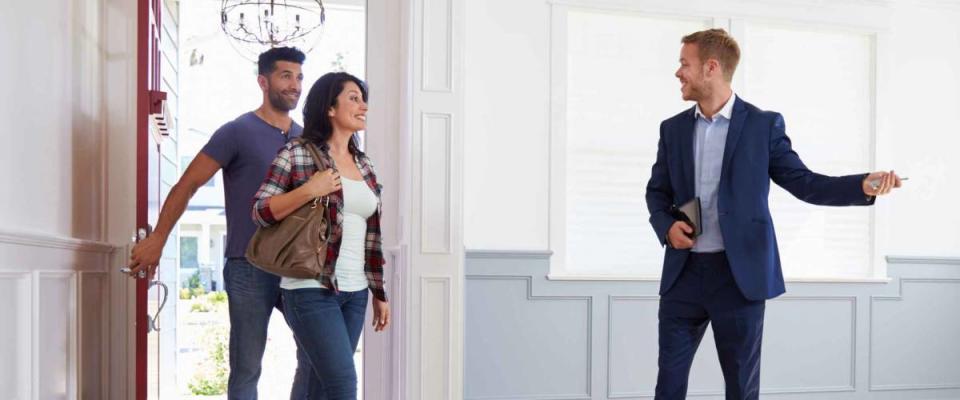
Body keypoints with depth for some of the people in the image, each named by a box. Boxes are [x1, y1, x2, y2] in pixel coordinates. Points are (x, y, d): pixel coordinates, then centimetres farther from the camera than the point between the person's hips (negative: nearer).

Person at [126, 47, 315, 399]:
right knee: (247, 367, 2)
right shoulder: (238, 132, -4)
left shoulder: (304, 138, 12)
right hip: (248, 267, -5)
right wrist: (157, 240, -9)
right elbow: (186, 186, -5)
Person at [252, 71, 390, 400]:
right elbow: (260, 212, -7)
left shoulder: (363, 164, 14)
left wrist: (379, 293, 16)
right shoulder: (296, 154, -4)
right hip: (311, 290, -6)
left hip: (355, 292, 6)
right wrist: (308, 191, -18)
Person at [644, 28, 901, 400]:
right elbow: (657, 190, 16)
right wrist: (666, 226, -6)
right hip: (684, 272, 3)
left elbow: (803, 182, -1)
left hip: (740, 274, -3)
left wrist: (863, 185, -16)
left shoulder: (763, 124, -1)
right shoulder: (673, 128, 9)